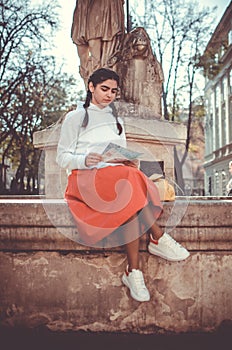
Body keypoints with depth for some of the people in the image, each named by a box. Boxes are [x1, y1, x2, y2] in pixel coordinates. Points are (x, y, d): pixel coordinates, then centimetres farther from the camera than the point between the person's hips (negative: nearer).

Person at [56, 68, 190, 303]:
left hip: (116, 176, 4)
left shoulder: (116, 120, 28)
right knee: (130, 180, -38)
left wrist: (129, 162, -1)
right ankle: (158, 238, -30)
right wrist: (84, 160, -17)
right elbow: (62, 157, 5)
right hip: (84, 178, -4)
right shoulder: (75, 118, 13)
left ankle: (133, 272, -39)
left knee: (130, 199, -36)